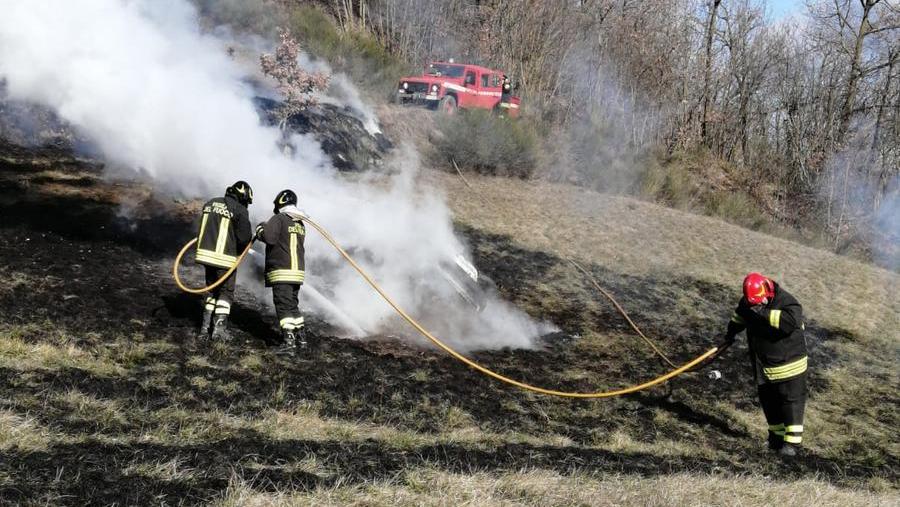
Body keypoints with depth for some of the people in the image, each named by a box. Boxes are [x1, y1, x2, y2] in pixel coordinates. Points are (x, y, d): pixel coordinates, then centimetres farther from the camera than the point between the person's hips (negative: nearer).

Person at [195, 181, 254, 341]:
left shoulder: (210, 203, 11)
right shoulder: (240, 210, -9)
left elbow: (203, 228, 16)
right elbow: (245, 236, -10)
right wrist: (238, 251, 9)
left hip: (206, 253, 6)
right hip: (225, 257, -6)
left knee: (212, 290, 18)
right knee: (226, 292, 7)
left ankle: (205, 328, 14)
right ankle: (219, 328, 0)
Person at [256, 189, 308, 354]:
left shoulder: (278, 219, -8)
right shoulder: (300, 224, 15)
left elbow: (269, 237, -20)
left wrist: (261, 229, 1)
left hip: (282, 271, -7)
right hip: (298, 271, 7)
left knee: (284, 306, -7)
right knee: (293, 305, 18)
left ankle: (289, 342, -14)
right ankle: (301, 337, 21)